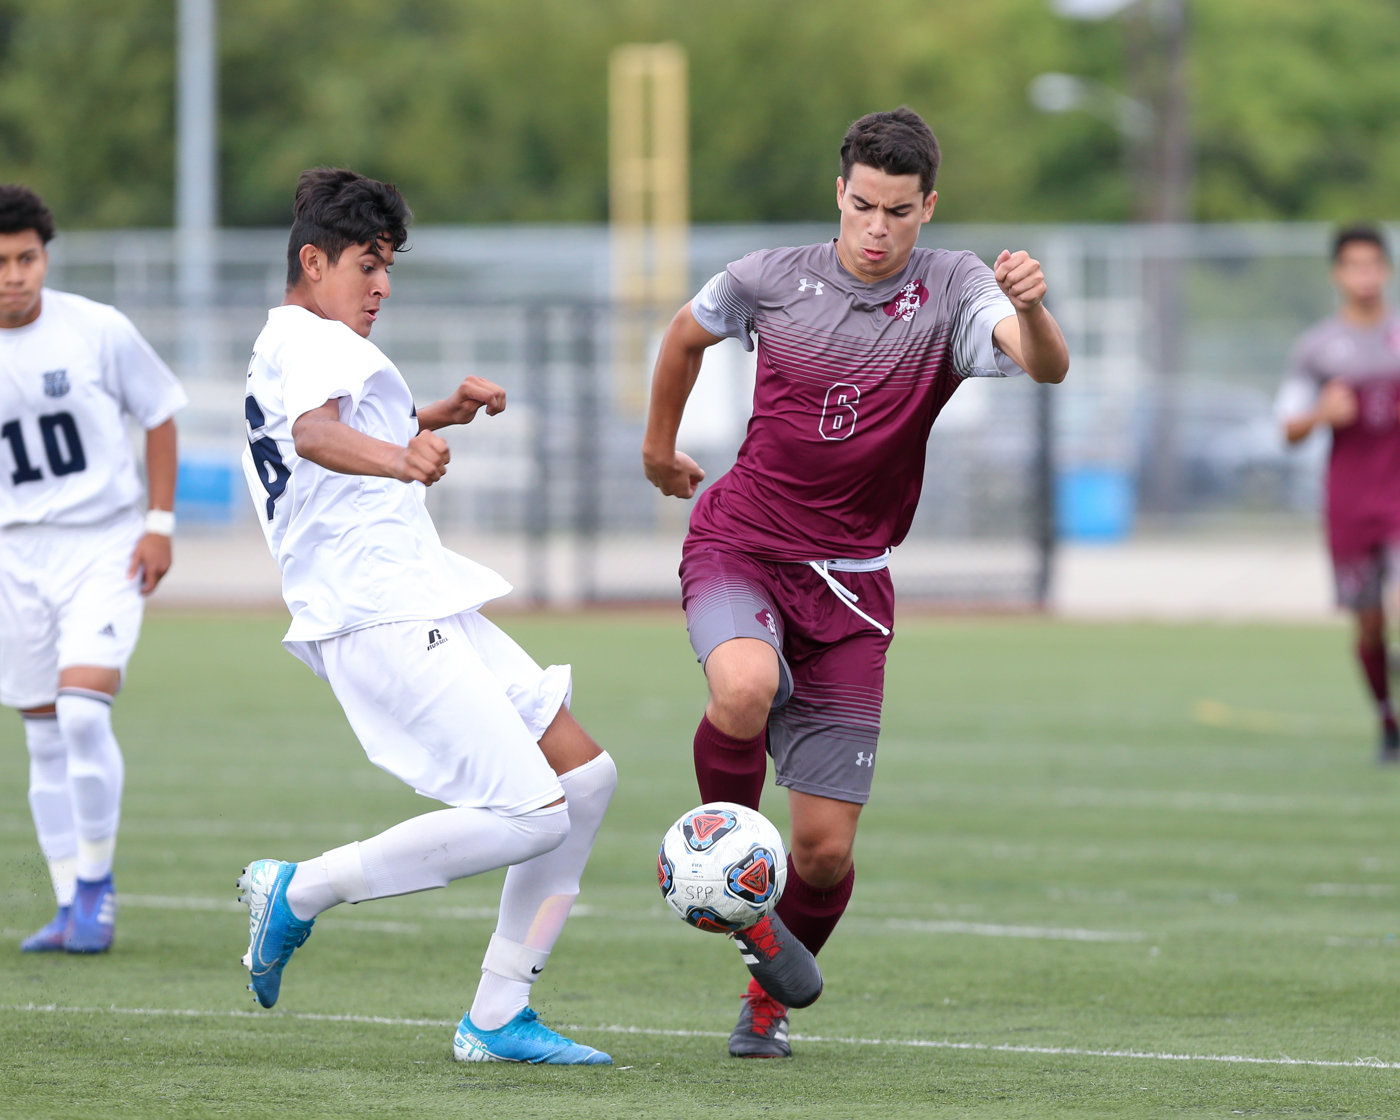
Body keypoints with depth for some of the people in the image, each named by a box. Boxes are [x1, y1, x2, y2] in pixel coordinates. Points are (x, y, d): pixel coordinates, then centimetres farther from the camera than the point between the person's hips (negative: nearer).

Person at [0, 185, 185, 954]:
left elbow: (160, 415, 4)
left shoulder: (97, 330, -7)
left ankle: (97, 888, -4)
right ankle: (71, 909, 14)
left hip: (106, 547, -3)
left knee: (83, 710, -19)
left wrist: (159, 522, -2)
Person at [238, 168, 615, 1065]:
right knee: (531, 815, -18)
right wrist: (395, 457, -50)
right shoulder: (314, 340, -9)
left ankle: (497, 1017, 5)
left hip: (427, 611, 11)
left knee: (585, 773, 7)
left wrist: (435, 418, 39)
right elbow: (314, 434, -32)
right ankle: (303, 891, -6)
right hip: (385, 618, -11)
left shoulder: (278, 352, 24)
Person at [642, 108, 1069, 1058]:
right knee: (745, 688, -37)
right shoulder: (771, 280, -4)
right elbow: (687, 332, 18)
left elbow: (1047, 366, -26)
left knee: (826, 848, -1)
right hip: (739, 549, -1)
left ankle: (770, 994, 29)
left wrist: (1030, 309, -48)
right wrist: (660, 442, 28)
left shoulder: (950, 290, -7)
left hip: (848, 582, 1)